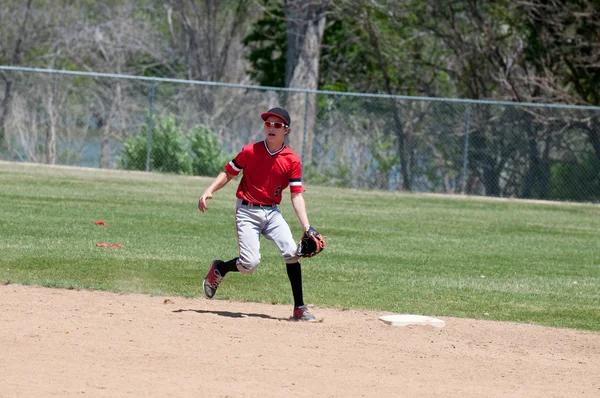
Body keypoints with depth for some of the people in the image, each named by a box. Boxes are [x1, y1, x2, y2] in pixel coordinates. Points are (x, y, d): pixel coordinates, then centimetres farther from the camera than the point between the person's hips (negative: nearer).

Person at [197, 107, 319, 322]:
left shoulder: (292, 160, -3)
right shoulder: (250, 151, -6)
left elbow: (297, 195, -4)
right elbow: (228, 173, 2)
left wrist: (307, 227, -13)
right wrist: (209, 191, -14)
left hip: (272, 212, 2)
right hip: (247, 211, -2)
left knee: (291, 251, -18)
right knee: (250, 263, -15)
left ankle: (299, 308, -8)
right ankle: (219, 269, 19)